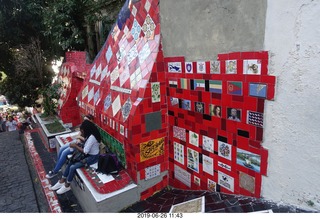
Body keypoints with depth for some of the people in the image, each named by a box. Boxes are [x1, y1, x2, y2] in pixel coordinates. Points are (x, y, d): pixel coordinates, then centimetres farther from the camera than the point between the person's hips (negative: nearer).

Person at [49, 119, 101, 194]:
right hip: (88, 154, 9)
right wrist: (77, 145, -1)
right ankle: (62, 181, 11)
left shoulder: (92, 137, -28)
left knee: (73, 167, -16)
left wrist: (75, 146, -15)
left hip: (93, 157, -9)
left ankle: (67, 186, 5)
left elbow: (85, 151, -26)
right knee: (70, 162, -1)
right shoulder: (90, 134, 1)